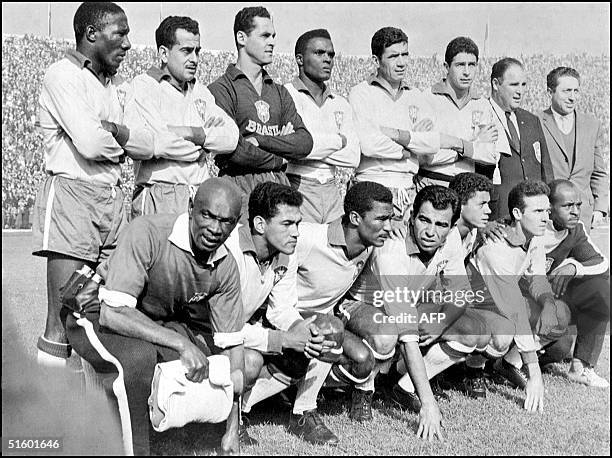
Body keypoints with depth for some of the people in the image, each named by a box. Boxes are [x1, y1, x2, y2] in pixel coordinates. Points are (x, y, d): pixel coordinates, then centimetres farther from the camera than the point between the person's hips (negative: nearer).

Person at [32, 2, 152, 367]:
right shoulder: (64, 76, -4)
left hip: (113, 197, 7)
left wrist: (114, 130, -8)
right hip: (71, 195, -7)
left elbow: (147, 147, 8)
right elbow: (91, 143, -17)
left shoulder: (116, 84, 18)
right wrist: (123, 142, 3)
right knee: (67, 311, -5)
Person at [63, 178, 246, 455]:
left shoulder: (226, 267, -10)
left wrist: (232, 431, -8)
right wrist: (180, 343, -41)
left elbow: (231, 343, -5)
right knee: (139, 355, -40)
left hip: (161, 323, 6)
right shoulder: (147, 234, -29)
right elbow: (112, 313, -34)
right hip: (98, 318, -6)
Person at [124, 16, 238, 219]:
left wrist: (190, 133, -8)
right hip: (160, 199, -5)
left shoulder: (200, 91, 20)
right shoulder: (143, 86, 1)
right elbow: (155, 143, -13)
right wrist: (202, 149, 2)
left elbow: (231, 136, 7)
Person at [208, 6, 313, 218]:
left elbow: (305, 142, 5)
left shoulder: (279, 92, 18)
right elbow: (233, 151, -14)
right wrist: (279, 159, 0)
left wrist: (261, 139, -9)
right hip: (240, 187, -5)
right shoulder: (221, 90, -2)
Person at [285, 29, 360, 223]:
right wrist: (338, 141, -2)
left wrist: (316, 147, -8)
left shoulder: (340, 104, 16)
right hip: (297, 187, -5)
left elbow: (353, 157, 4)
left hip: (331, 191, 5)